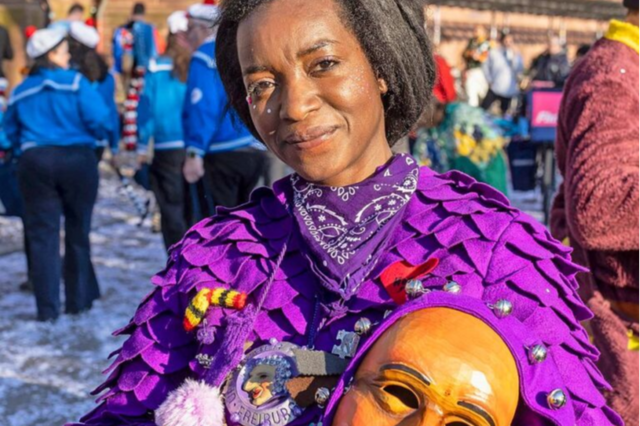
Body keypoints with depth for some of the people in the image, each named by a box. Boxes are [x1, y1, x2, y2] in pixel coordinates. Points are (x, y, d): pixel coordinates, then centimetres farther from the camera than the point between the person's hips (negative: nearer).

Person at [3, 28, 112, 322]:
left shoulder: (21, 92, 9)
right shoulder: (76, 82, -5)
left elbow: (10, 130, 12)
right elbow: (100, 121, -12)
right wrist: (97, 135, 8)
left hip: (34, 164, 3)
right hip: (76, 160, -2)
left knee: (42, 234, 5)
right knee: (77, 232, 11)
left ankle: (47, 308, 4)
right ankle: (78, 300, 19)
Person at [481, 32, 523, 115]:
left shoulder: (515, 54, -2)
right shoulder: (494, 53, -2)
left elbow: (519, 69, -16)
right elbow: (486, 66, 9)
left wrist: (515, 54, -22)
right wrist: (490, 80, 3)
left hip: (509, 90, 1)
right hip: (495, 88, -1)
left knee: (503, 113, 10)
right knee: (483, 109, -9)